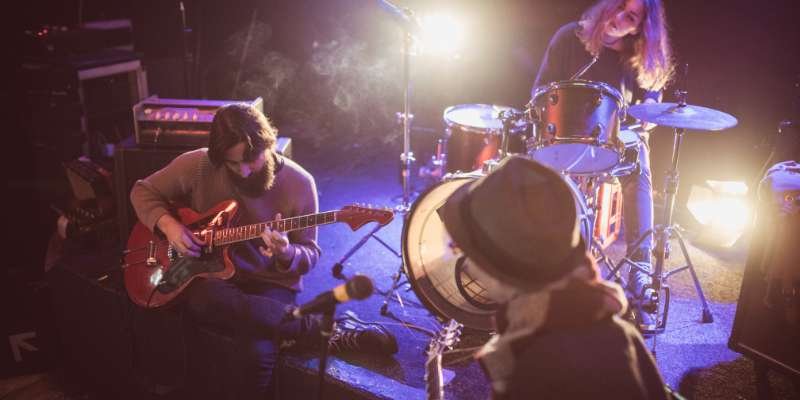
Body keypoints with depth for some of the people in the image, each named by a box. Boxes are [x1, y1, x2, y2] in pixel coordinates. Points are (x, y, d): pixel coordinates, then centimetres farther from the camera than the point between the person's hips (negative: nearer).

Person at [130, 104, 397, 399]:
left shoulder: (298, 184, -9)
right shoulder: (198, 165, -7)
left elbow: (310, 253, -3)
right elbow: (143, 191, 7)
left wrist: (287, 255, -27)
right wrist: (168, 225, -13)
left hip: (268, 284, -2)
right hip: (210, 275, 3)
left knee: (258, 353, -36)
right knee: (205, 300, -38)